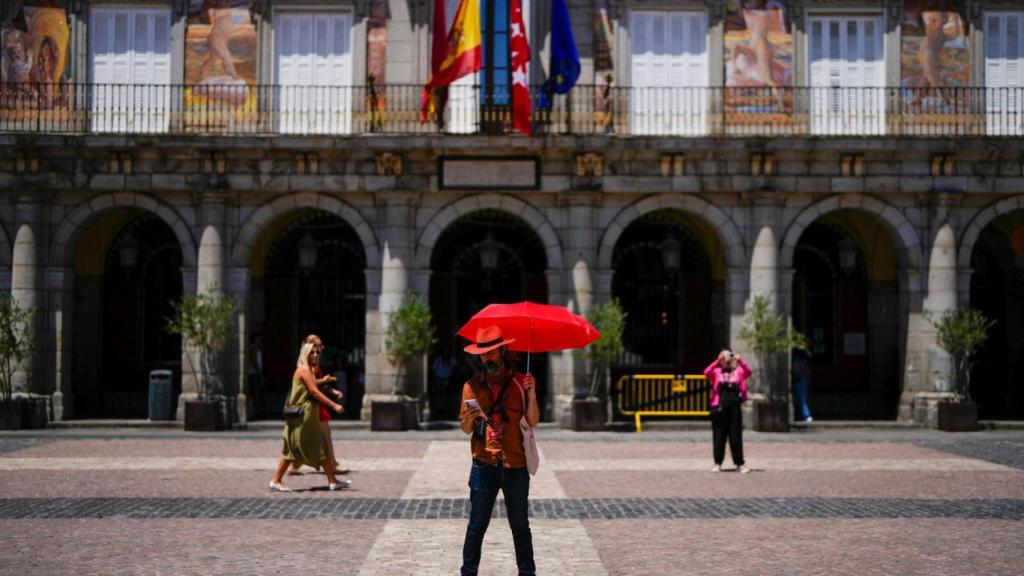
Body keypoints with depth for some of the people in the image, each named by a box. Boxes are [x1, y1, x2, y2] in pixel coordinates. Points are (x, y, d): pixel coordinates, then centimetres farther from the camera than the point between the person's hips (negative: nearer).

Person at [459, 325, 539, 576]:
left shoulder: (520, 382, 3)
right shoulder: (472, 386, 5)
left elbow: (533, 421, -5)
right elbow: (466, 429, 4)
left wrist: (531, 393, -19)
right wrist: (470, 418, -18)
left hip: (515, 464, 0)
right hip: (483, 464, 0)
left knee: (520, 525, 8)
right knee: (476, 525, 1)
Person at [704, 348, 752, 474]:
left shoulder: (738, 371, 11)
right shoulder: (716, 371, 7)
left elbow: (748, 372, -7)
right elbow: (707, 373, -12)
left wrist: (740, 361, -18)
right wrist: (718, 361, -16)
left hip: (734, 406, 1)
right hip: (719, 407, -1)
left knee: (736, 435, 2)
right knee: (719, 435, 4)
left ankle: (739, 464, 6)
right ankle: (718, 463, 11)